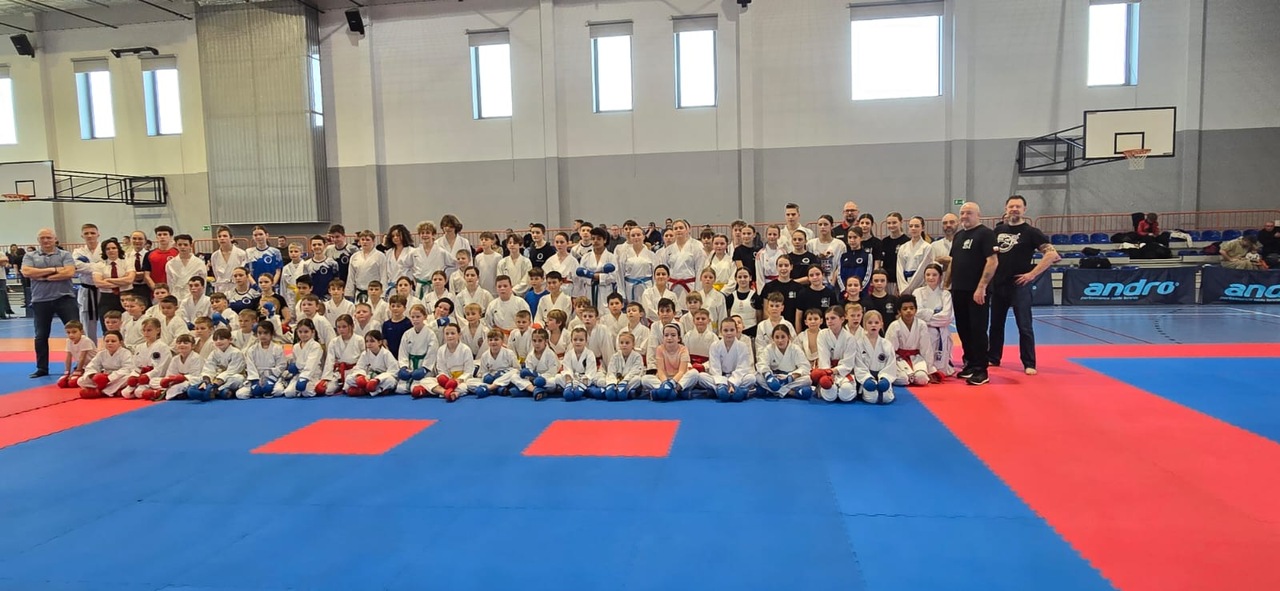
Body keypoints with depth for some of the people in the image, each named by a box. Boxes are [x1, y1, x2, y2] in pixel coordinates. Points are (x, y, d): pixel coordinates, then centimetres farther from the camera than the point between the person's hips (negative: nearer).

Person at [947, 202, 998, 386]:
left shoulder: (985, 234, -7)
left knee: (978, 330, -5)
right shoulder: (958, 235, 16)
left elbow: (992, 261, -14)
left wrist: (981, 287, -19)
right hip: (958, 291, 8)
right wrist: (946, 285, 16)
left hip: (976, 292, -7)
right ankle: (970, 364, 22)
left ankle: (981, 371, 0)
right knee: (963, 329, 12)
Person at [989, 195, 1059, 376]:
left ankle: (1029, 364, 3)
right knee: (996, 323, 14)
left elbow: (1052, 254, -13)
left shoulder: (1030, 232, -5)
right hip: (998, 284, 5)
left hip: (1019, 285, -5)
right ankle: (992, 358, 26)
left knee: (1024, 326, -3)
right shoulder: (998, 230, 10)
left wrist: (1032, 274, -16)